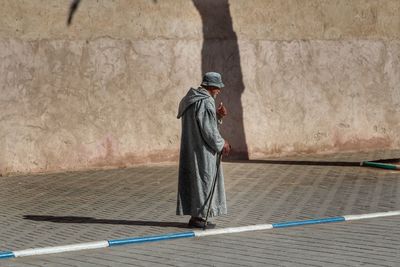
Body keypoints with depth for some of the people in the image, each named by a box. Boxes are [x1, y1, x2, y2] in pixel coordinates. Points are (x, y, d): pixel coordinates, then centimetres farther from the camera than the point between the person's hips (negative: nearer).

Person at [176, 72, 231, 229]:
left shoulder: (192, 99, 12)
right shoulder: (205, 102, -19)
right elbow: (208, 130, -19)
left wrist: (217, 115, 4)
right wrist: (221, 144, -6)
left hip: (191, 148, 10)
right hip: (202, 150, -10)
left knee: (194, 180, 12)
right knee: (203, 179, -2)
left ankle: (195, 215, 16)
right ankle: (198, 216, 0)